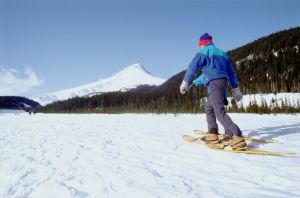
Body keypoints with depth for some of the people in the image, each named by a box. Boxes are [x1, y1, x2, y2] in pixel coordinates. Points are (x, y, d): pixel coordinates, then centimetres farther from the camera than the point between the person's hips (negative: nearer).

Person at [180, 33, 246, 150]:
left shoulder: (204, 52, 3)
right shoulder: (222, 53, 26)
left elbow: (193, 67, -6)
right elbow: (231, 72, 24)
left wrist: (185, 82, -2)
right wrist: (235, 89, 25)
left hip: (214, 82, -9)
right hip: (223, 81, 9)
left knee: (219, 111, -18)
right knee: (209, 108, 19)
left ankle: (237, 138, -29)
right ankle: (213, 135, 14)